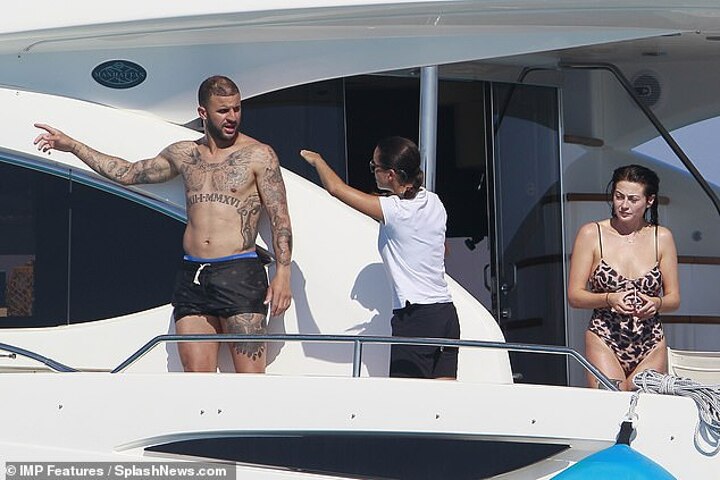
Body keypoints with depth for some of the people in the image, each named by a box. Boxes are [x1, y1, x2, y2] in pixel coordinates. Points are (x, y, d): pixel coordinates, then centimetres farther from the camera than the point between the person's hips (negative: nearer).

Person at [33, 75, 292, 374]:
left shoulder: (258, 155, 3)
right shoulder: (184, 155, 17)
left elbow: (280, 220, 0)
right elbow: (128, 173, 28)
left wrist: (282, 274, -12)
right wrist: (72, 146, 28)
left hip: (239, 274, -5)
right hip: (192, 278, 5)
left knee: (250, 382, -12)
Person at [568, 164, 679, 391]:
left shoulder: (662, 238, 8)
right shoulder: (591, 234, 2)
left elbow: (674, 298, 10)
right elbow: (574, 296, 0)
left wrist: (655, 303, -13)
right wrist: (610, 299, -18)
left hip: (651, 346, 2)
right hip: (604, 341, -2)